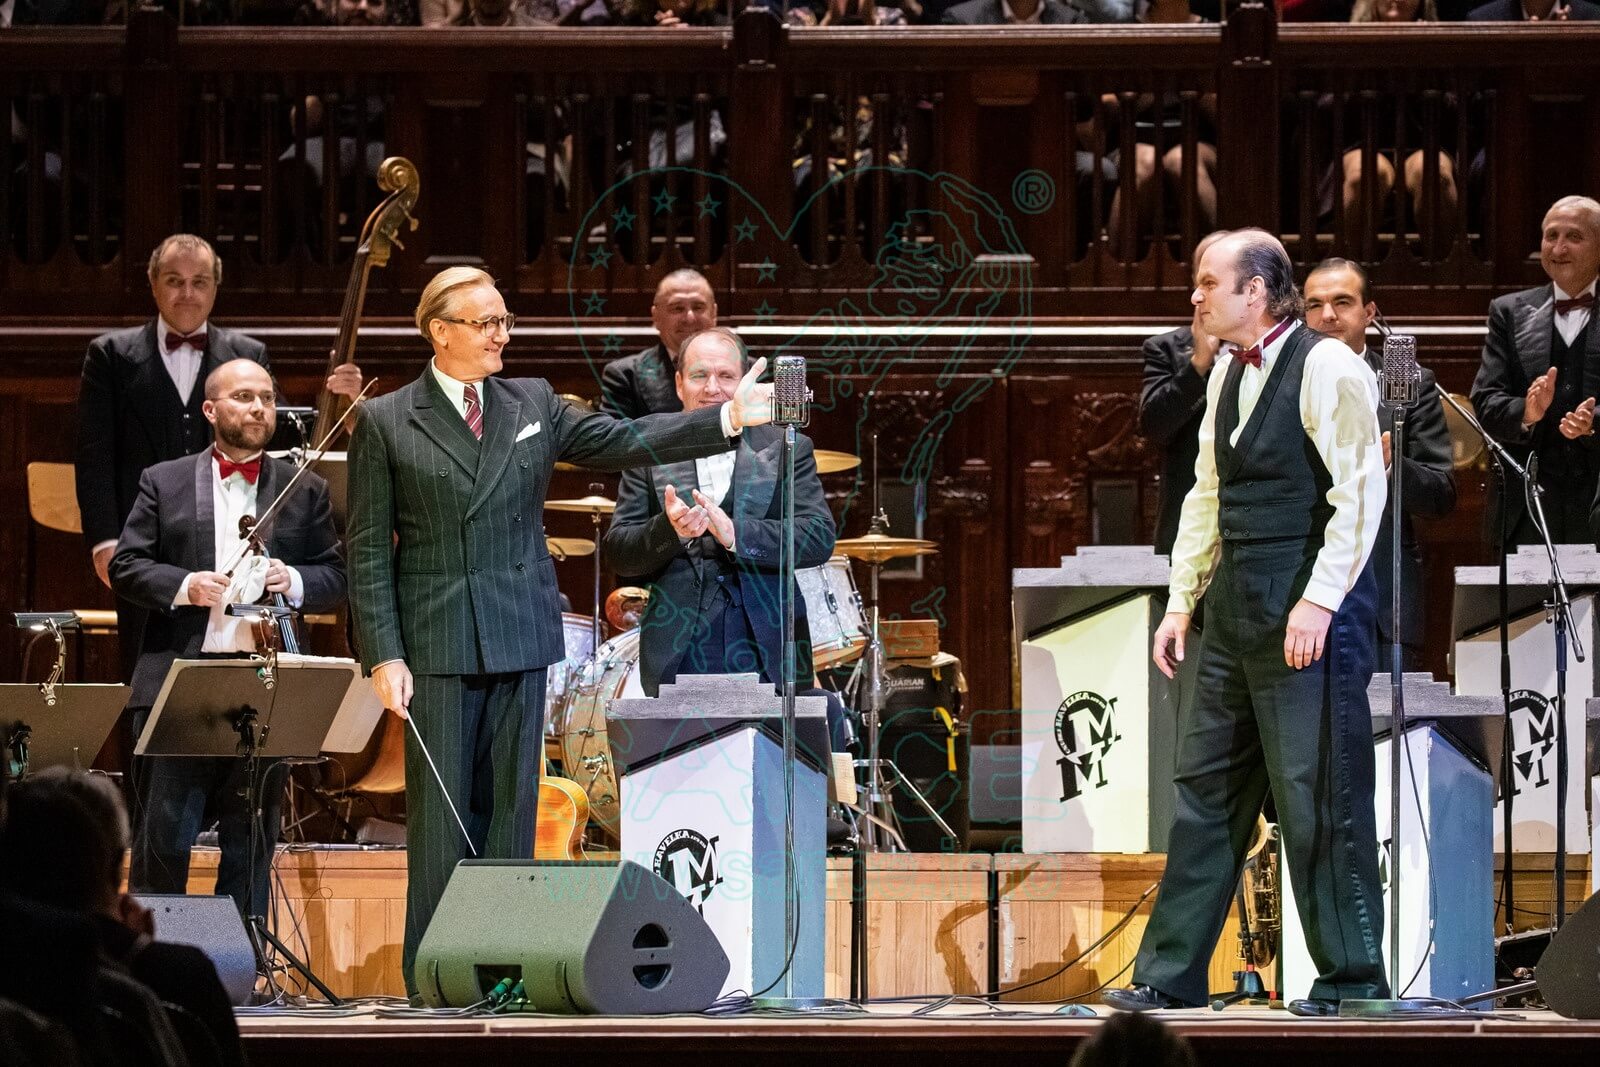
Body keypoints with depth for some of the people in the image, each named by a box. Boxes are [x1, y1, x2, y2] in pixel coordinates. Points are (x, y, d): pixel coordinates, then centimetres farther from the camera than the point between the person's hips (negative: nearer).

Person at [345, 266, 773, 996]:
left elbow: (625, 444, 3)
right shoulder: (386, 424, 0)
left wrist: (728, 418, -10)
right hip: (435, 642, -3)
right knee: (440, 813, -2)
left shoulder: (533, 406, 10)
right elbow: (369, 551, -2)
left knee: (512, 806, 5)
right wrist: (384, 655, -10)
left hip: (520, 635, 3)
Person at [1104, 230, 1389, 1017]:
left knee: (1318, 803, -4)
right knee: (1204, 789, 9)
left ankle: (1350, 983, 5)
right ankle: (1169, 977, 14)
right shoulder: (1227, 373, 14)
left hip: (1309, 613, -8)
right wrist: (1182, 600, 14)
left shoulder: (1325, 367, -11)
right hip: (1237, 613, 8)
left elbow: (1360, 492, -15)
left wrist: (1318, 603, -19)